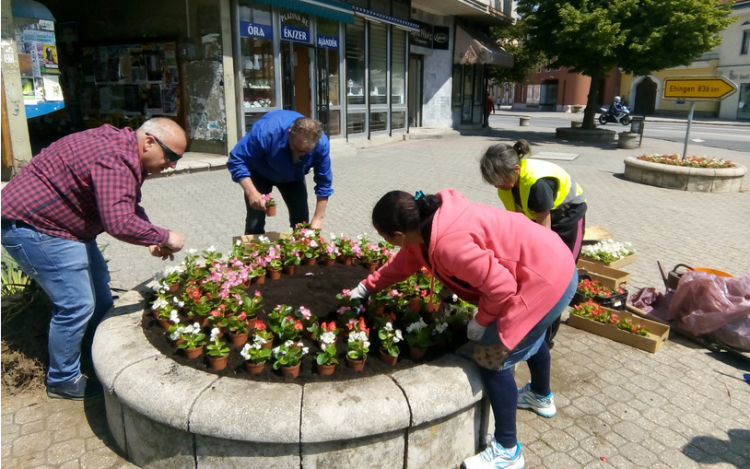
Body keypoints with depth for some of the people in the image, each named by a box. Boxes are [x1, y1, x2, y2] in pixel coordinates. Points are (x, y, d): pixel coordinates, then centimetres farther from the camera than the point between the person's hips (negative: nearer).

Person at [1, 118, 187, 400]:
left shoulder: (124, 148, 5)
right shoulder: (115, 160, -30)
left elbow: (129, 206, 14)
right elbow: (119, 223, -42)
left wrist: (152, 239, -1)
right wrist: (164, 237, -26)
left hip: (63, 222, 11)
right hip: (33, 226, -11)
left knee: (98, 287, 18)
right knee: (76, 306, -8)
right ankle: (63, 381, 13)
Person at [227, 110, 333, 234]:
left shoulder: (321, 144, -32)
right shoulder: (267, 131, -41)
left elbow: (324, 182, -20)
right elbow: (237, 160, -32)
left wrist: (319, 217, -23)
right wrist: (251, 192, -44)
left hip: (293, 176, 3)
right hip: (260, 173, -2)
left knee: (301, 221, -1)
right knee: (255, 224, -11)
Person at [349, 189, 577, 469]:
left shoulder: (447, 243, -33)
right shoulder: (429, 223, -3)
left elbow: (501, 286, -29)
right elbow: (404, 261, 15)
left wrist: (481, 321, -12)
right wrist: (367, 286, 21)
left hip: (546, 281, -10)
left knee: (491, 358, -4)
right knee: (529, 333, 32)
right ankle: (541, 396, 60)